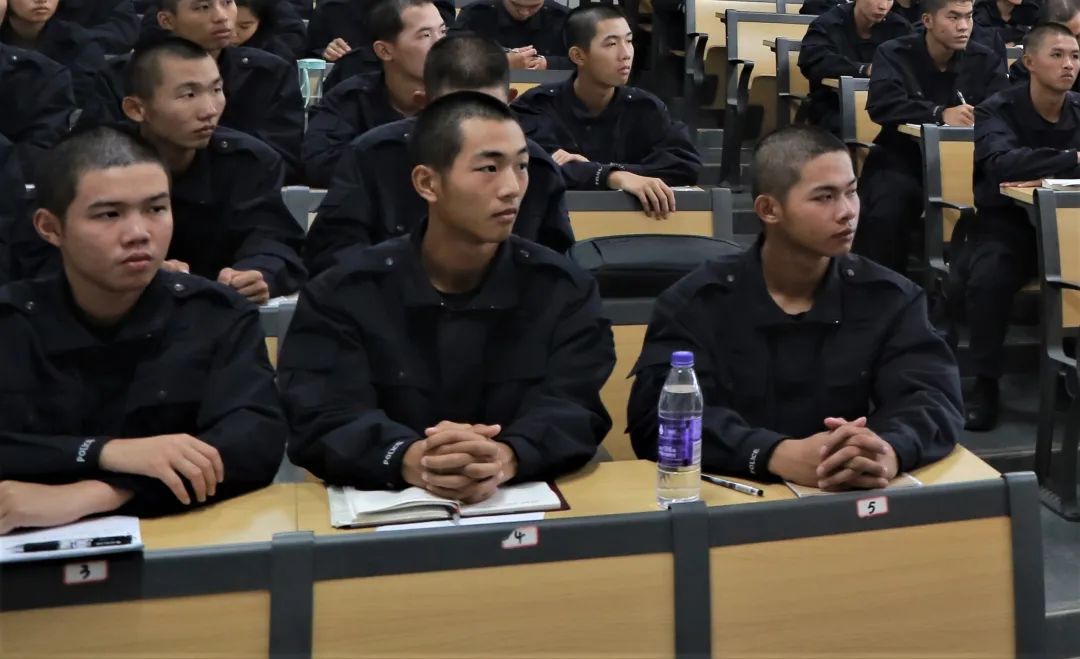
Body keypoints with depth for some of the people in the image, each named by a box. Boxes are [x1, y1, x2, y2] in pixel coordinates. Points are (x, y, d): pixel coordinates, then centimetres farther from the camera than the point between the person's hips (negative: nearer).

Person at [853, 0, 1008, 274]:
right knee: (884, 215, -31)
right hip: (901, 159, -2)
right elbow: (881, 106, -19)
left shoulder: (985, 60, 7)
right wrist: (940, 113, -30)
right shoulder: (894, 54, -1)